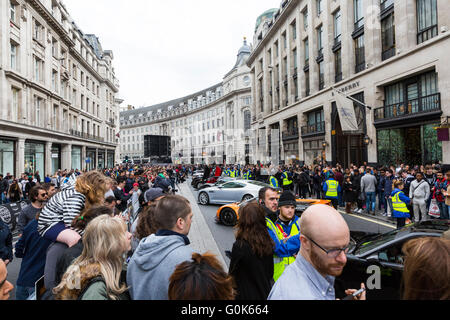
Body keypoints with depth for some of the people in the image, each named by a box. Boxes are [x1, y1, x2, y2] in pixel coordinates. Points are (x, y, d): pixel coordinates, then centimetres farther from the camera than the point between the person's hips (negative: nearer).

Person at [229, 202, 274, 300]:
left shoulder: (239, 246, -25)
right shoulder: (268, 243, -8)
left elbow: (233, 274, -14)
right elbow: (271, 272, 4)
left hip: (246, 294, -5)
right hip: (265, 293, 5)